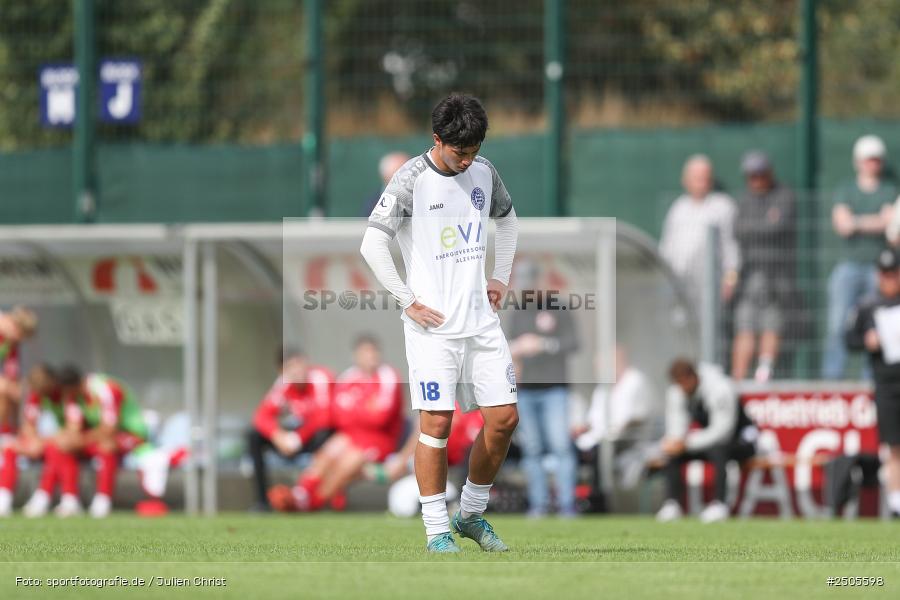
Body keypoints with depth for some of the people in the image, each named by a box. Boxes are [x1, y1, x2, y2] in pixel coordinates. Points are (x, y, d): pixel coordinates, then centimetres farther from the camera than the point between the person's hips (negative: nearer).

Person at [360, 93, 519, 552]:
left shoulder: (484, 173, 8)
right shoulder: (412, 179, -10)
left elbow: (507, 219, 28)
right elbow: (372, 244, -13)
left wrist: (501, 277, 19)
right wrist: (408, 302, -12)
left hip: (481, 320, 6)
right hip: (434, 325, -6)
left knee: (504, 418, 2)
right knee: (436, 423, -8)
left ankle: (472, 514, 19)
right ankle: (437, 532, 0)